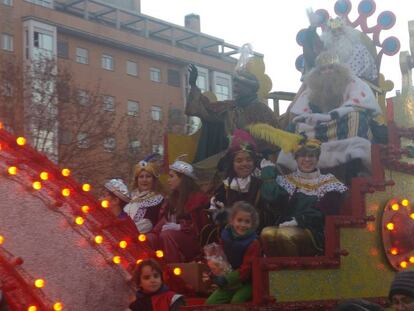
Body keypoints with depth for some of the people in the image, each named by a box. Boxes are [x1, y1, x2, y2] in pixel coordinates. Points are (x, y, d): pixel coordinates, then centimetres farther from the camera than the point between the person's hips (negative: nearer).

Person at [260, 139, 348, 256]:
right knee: (267, 233, -31)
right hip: (285, 226, 3)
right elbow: (273, 197, 1)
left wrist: (298, 221, -14)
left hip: (313, 232, -3)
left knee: (284, 235, -34)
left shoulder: (328, 182, 10)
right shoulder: (286, 180, 20)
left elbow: (328, 212, -4)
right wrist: (268, 171, 1)